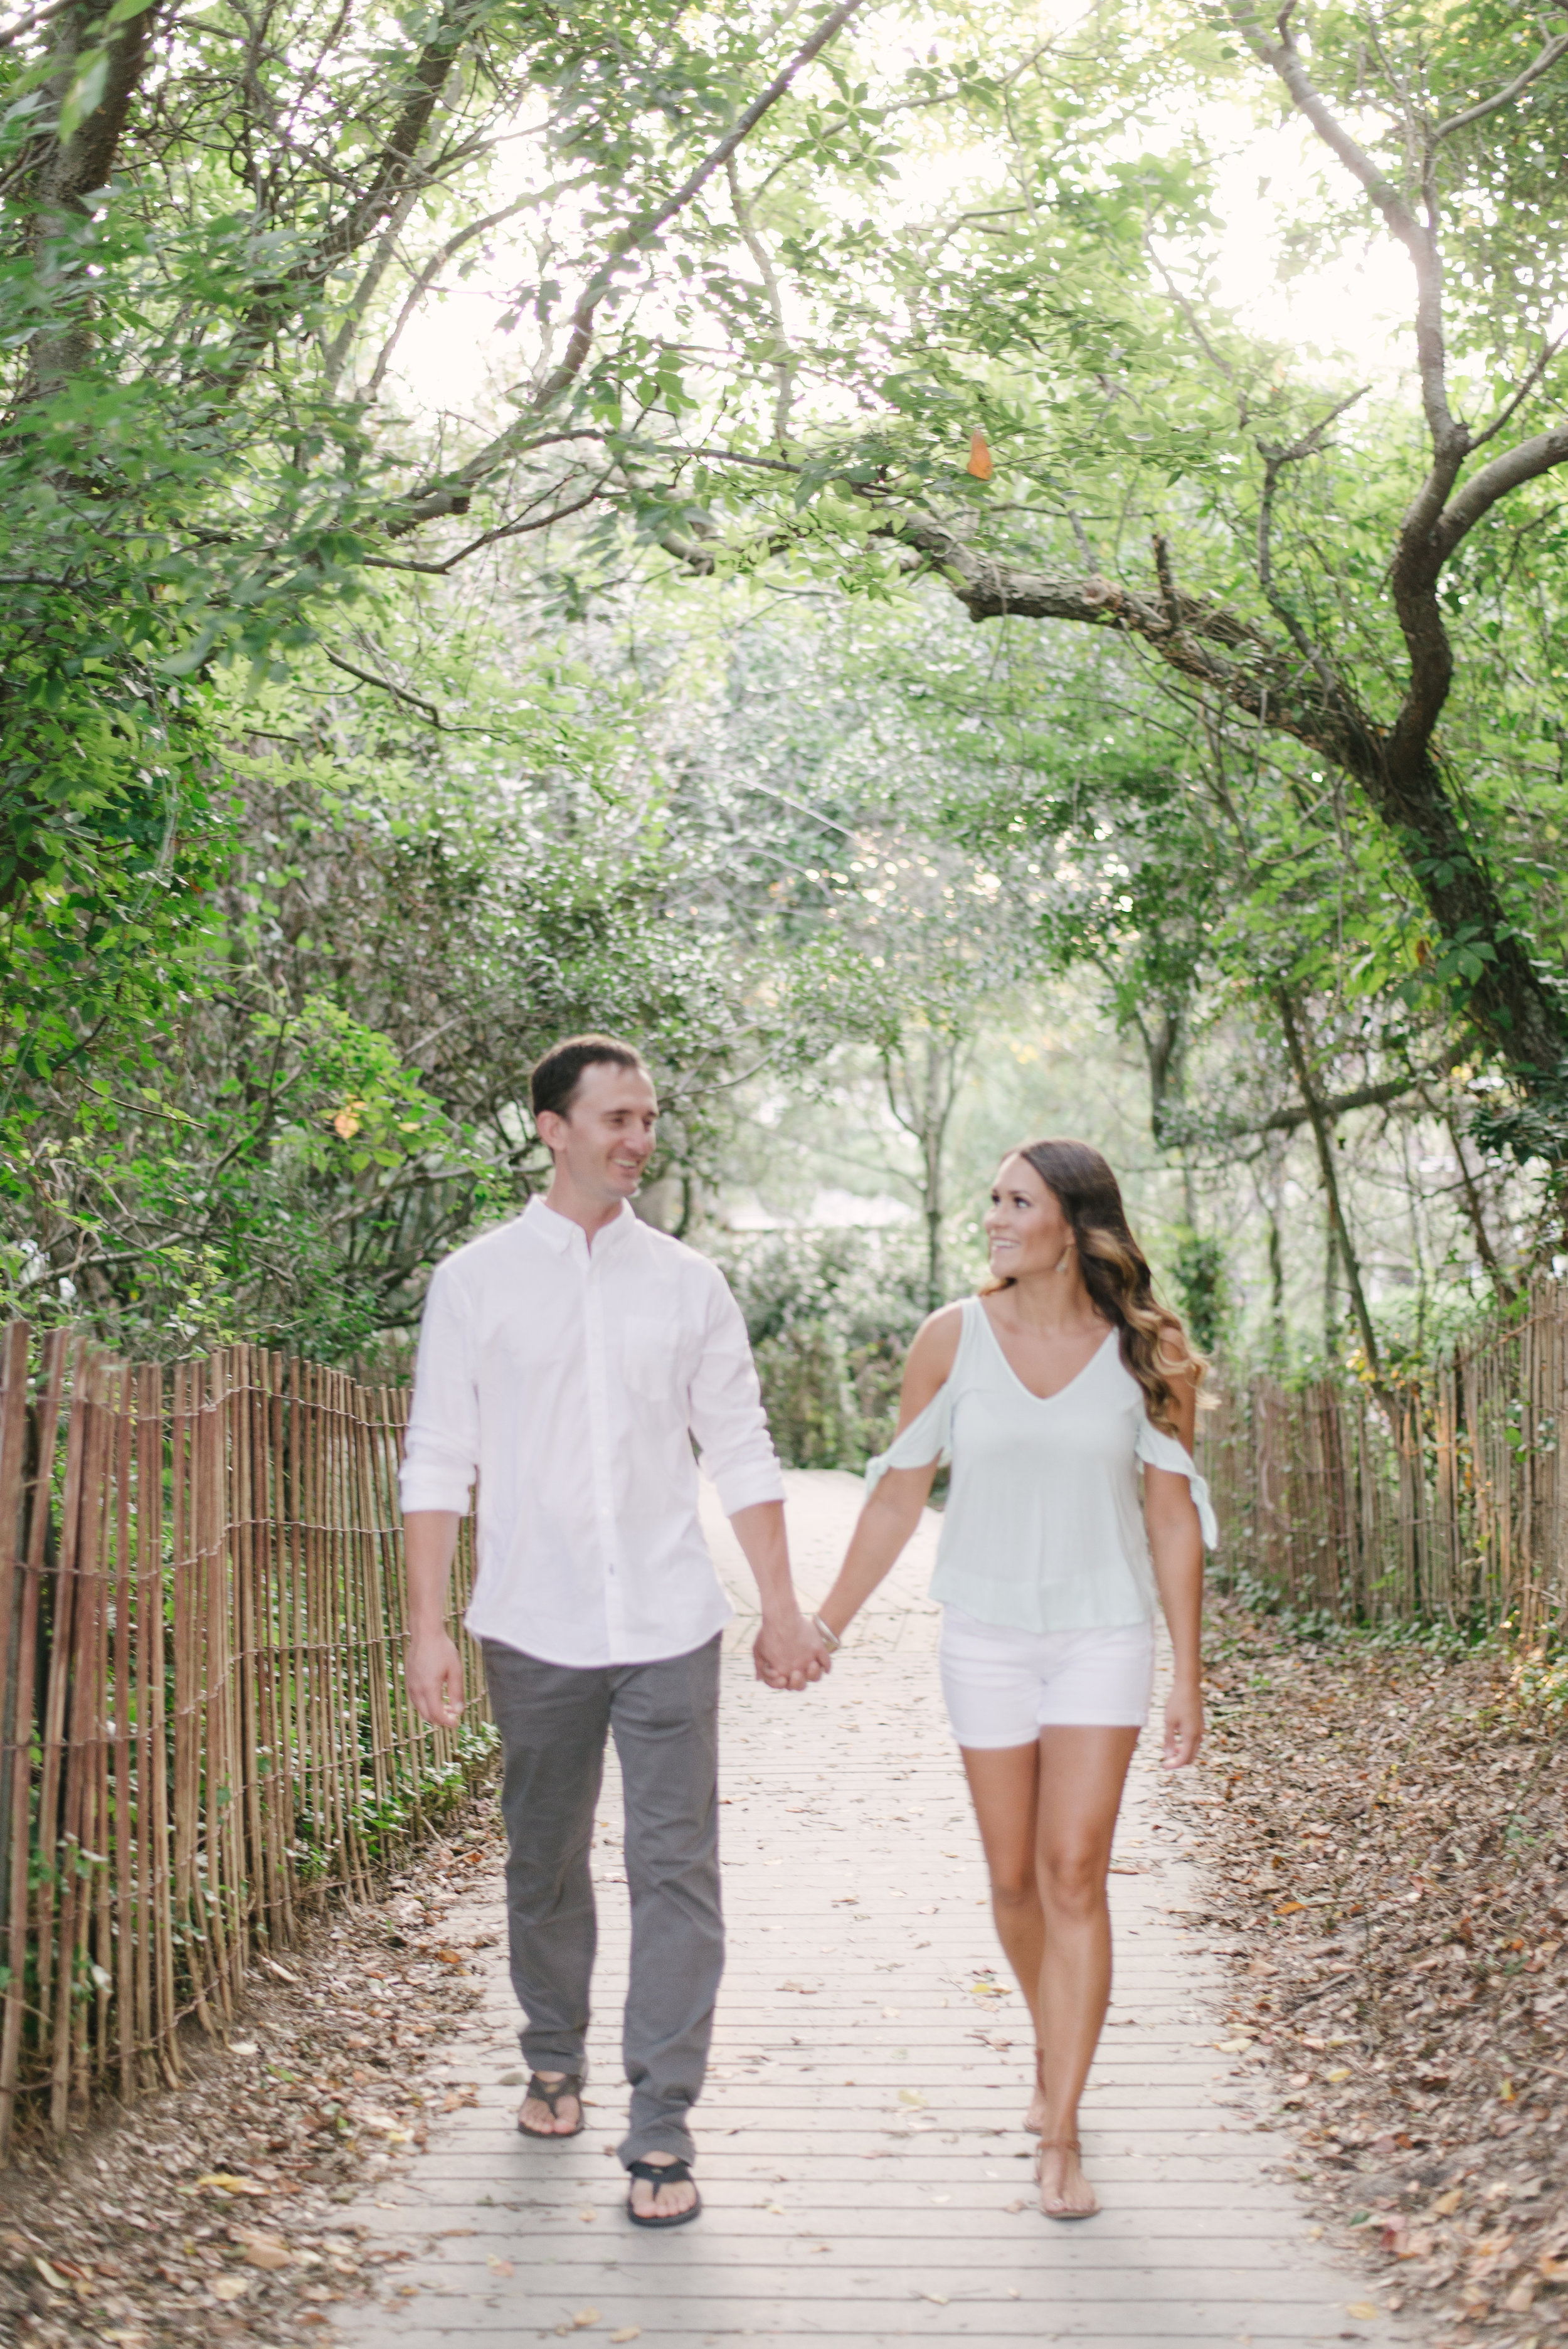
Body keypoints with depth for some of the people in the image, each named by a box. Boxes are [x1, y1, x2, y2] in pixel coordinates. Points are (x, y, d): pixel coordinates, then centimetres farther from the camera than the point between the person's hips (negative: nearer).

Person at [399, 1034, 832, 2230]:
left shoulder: (688, 1282, 6)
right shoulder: (477, 1280, 1)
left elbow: (741, 1451, 9)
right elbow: (438, 1462, 0)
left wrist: (783, 1610, 5)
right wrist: (429, 1626, -5)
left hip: (669, 1625, 1)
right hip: (535, 1626, 0)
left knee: (677, 1870, -4)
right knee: (545, 1864, 13)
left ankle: (662, 2131, 2)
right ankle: (555, 2061, 36)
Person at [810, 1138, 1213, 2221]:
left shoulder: (1146, 1351, -4)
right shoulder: (954, 1339, -2)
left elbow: (1175, 1517, 0)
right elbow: (898, 1494, 6)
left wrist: (1188, 1675, -1)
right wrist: (825, 1625, 7)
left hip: (1103, 1636, -1)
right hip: (987, 1635, 1)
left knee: (1075, 1874, -8)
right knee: (1014, 1879, 8)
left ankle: (1060, 2138, 0)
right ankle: (1053, 2052, 36)